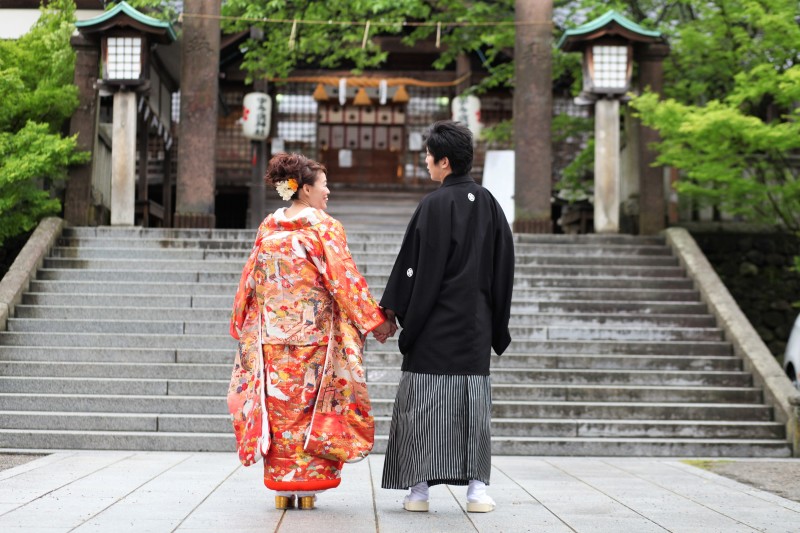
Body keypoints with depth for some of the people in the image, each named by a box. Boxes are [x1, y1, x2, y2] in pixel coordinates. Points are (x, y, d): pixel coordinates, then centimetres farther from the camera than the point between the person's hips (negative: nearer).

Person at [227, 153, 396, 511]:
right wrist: (375, 320, -5)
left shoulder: (268, 228, 8)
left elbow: (250, 280, 13)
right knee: (312, 405, 3)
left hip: (271, 333, 4)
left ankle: (282, 486, 10)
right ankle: (307, 485, 4)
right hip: (314, 333, -4)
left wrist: (241, 325, 23)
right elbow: (344, 278, -10)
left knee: (278, 404, 7)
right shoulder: (324, 227, -7)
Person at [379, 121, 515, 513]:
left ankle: (419, 487, 1)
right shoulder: (489, 204, 6)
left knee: (425, 401, 1)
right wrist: (496, 324, 16)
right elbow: (504, 267, 10)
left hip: (435, 323, -5)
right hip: (475, 325, 5)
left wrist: (394, 308, -2)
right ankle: (476, 486, 5)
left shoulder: (435, 204, -11)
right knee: (473, 402, 8)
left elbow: (417, 265, -11)